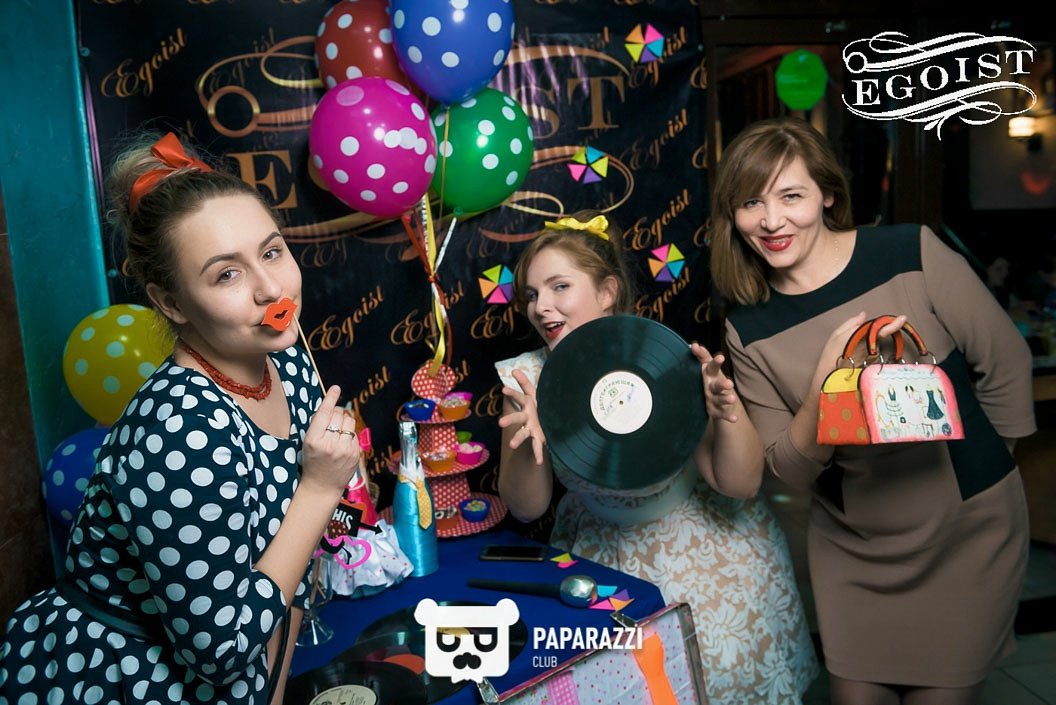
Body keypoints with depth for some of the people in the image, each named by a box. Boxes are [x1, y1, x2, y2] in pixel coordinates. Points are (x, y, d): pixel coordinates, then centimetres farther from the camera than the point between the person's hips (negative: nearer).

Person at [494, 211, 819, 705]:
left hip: (705, 548, -1)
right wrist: (530, 445, -29)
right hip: (600, 553, 2)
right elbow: (525, 509, -9)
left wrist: (728, 415, -35)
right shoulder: (527, 378, -14)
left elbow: (740, 484, -16)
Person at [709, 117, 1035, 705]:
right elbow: (791, 471, -11)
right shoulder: (749, 331, -9)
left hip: (968, 529, -1)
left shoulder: (913, 253, -15)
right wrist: (827, 377, -28)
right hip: (851, 547, 2)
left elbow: (1006, 364, -4)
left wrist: (988, 470, 6)